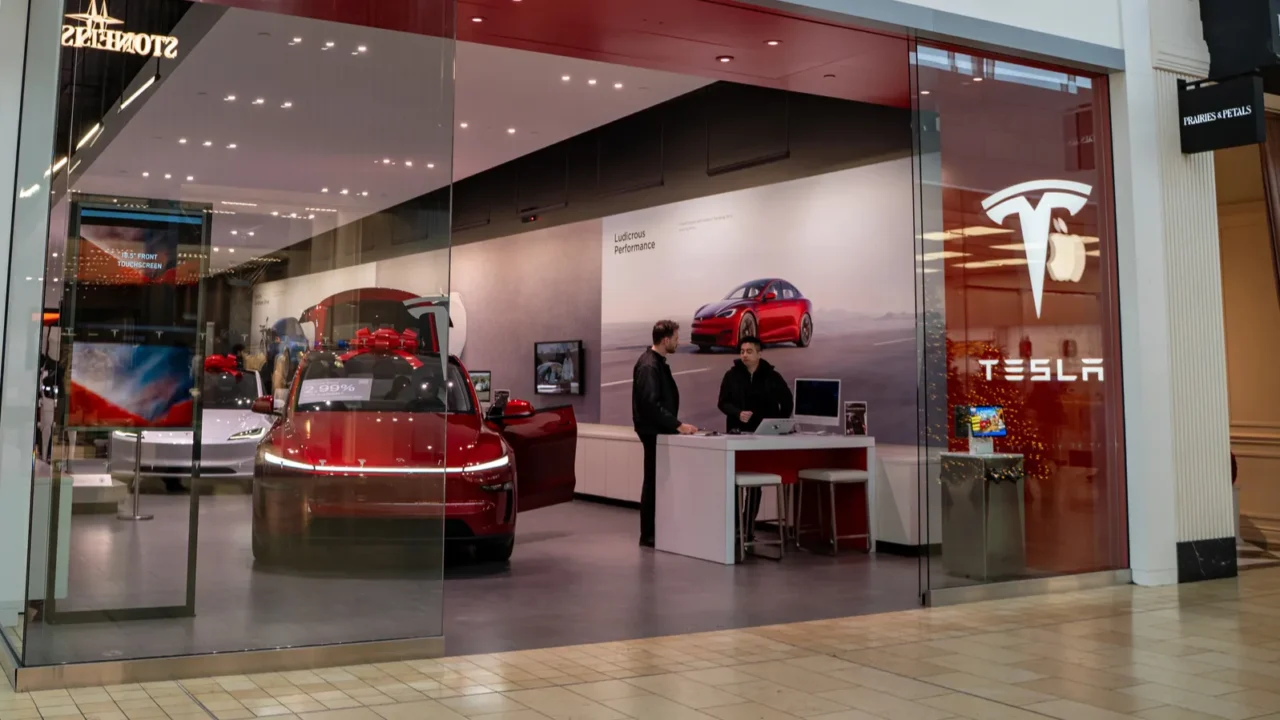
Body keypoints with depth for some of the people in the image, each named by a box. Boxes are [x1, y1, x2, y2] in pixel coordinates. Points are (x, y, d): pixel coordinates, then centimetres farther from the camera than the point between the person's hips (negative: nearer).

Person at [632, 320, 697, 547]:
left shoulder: (658, 362, 12)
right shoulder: (648, 366, -20)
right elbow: (651, 404, -26)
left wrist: (675, 424, 13)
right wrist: (678, 425, -26)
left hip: (660, 430, 10)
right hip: (654, 432, -10)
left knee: (659, 481, 13)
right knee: (653, 482, -3)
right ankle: (647, 535, 4)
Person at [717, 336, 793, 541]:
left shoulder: (772, 376, 3)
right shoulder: (732, 375, 2)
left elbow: (787, 401, 10)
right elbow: (723, 403, 1)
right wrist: (738, 413, -17)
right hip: (738, 434, 0)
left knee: (755, 482, 3)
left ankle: (748, 527, 9)